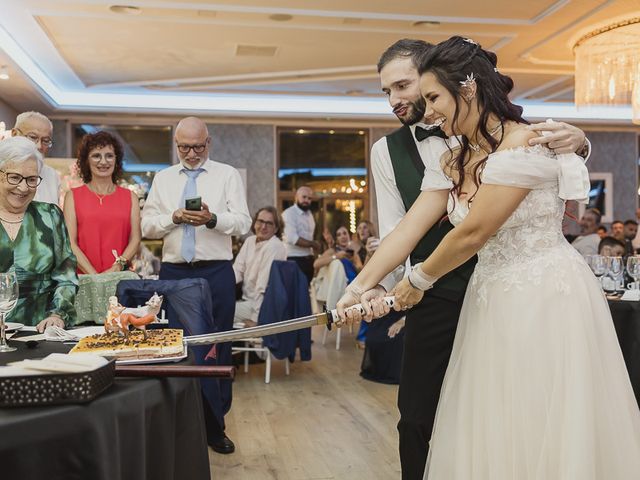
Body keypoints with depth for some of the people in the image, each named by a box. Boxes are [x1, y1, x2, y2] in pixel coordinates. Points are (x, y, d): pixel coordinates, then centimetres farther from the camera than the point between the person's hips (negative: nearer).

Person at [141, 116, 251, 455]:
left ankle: (214, 426, 15)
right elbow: (147, 226, 8)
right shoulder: (163, 178, 14)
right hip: (173, 272, 2)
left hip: (216, 273, -2)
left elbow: (242, 223, -2)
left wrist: (212, 219, -20)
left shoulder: (228, 175, 6)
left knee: (217, 349, 2)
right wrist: (174, 217, -10)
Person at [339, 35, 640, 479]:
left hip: (550, 297, -7)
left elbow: (473, 233, -18)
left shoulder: (524, 143, -17)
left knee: (548, 433, 5)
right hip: (492, 304, 7)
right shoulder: (451, 164, 7)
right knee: (490, 434, 13)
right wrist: (359, 287, -9)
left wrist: (417, 282, -6)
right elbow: (408, 230, -1)